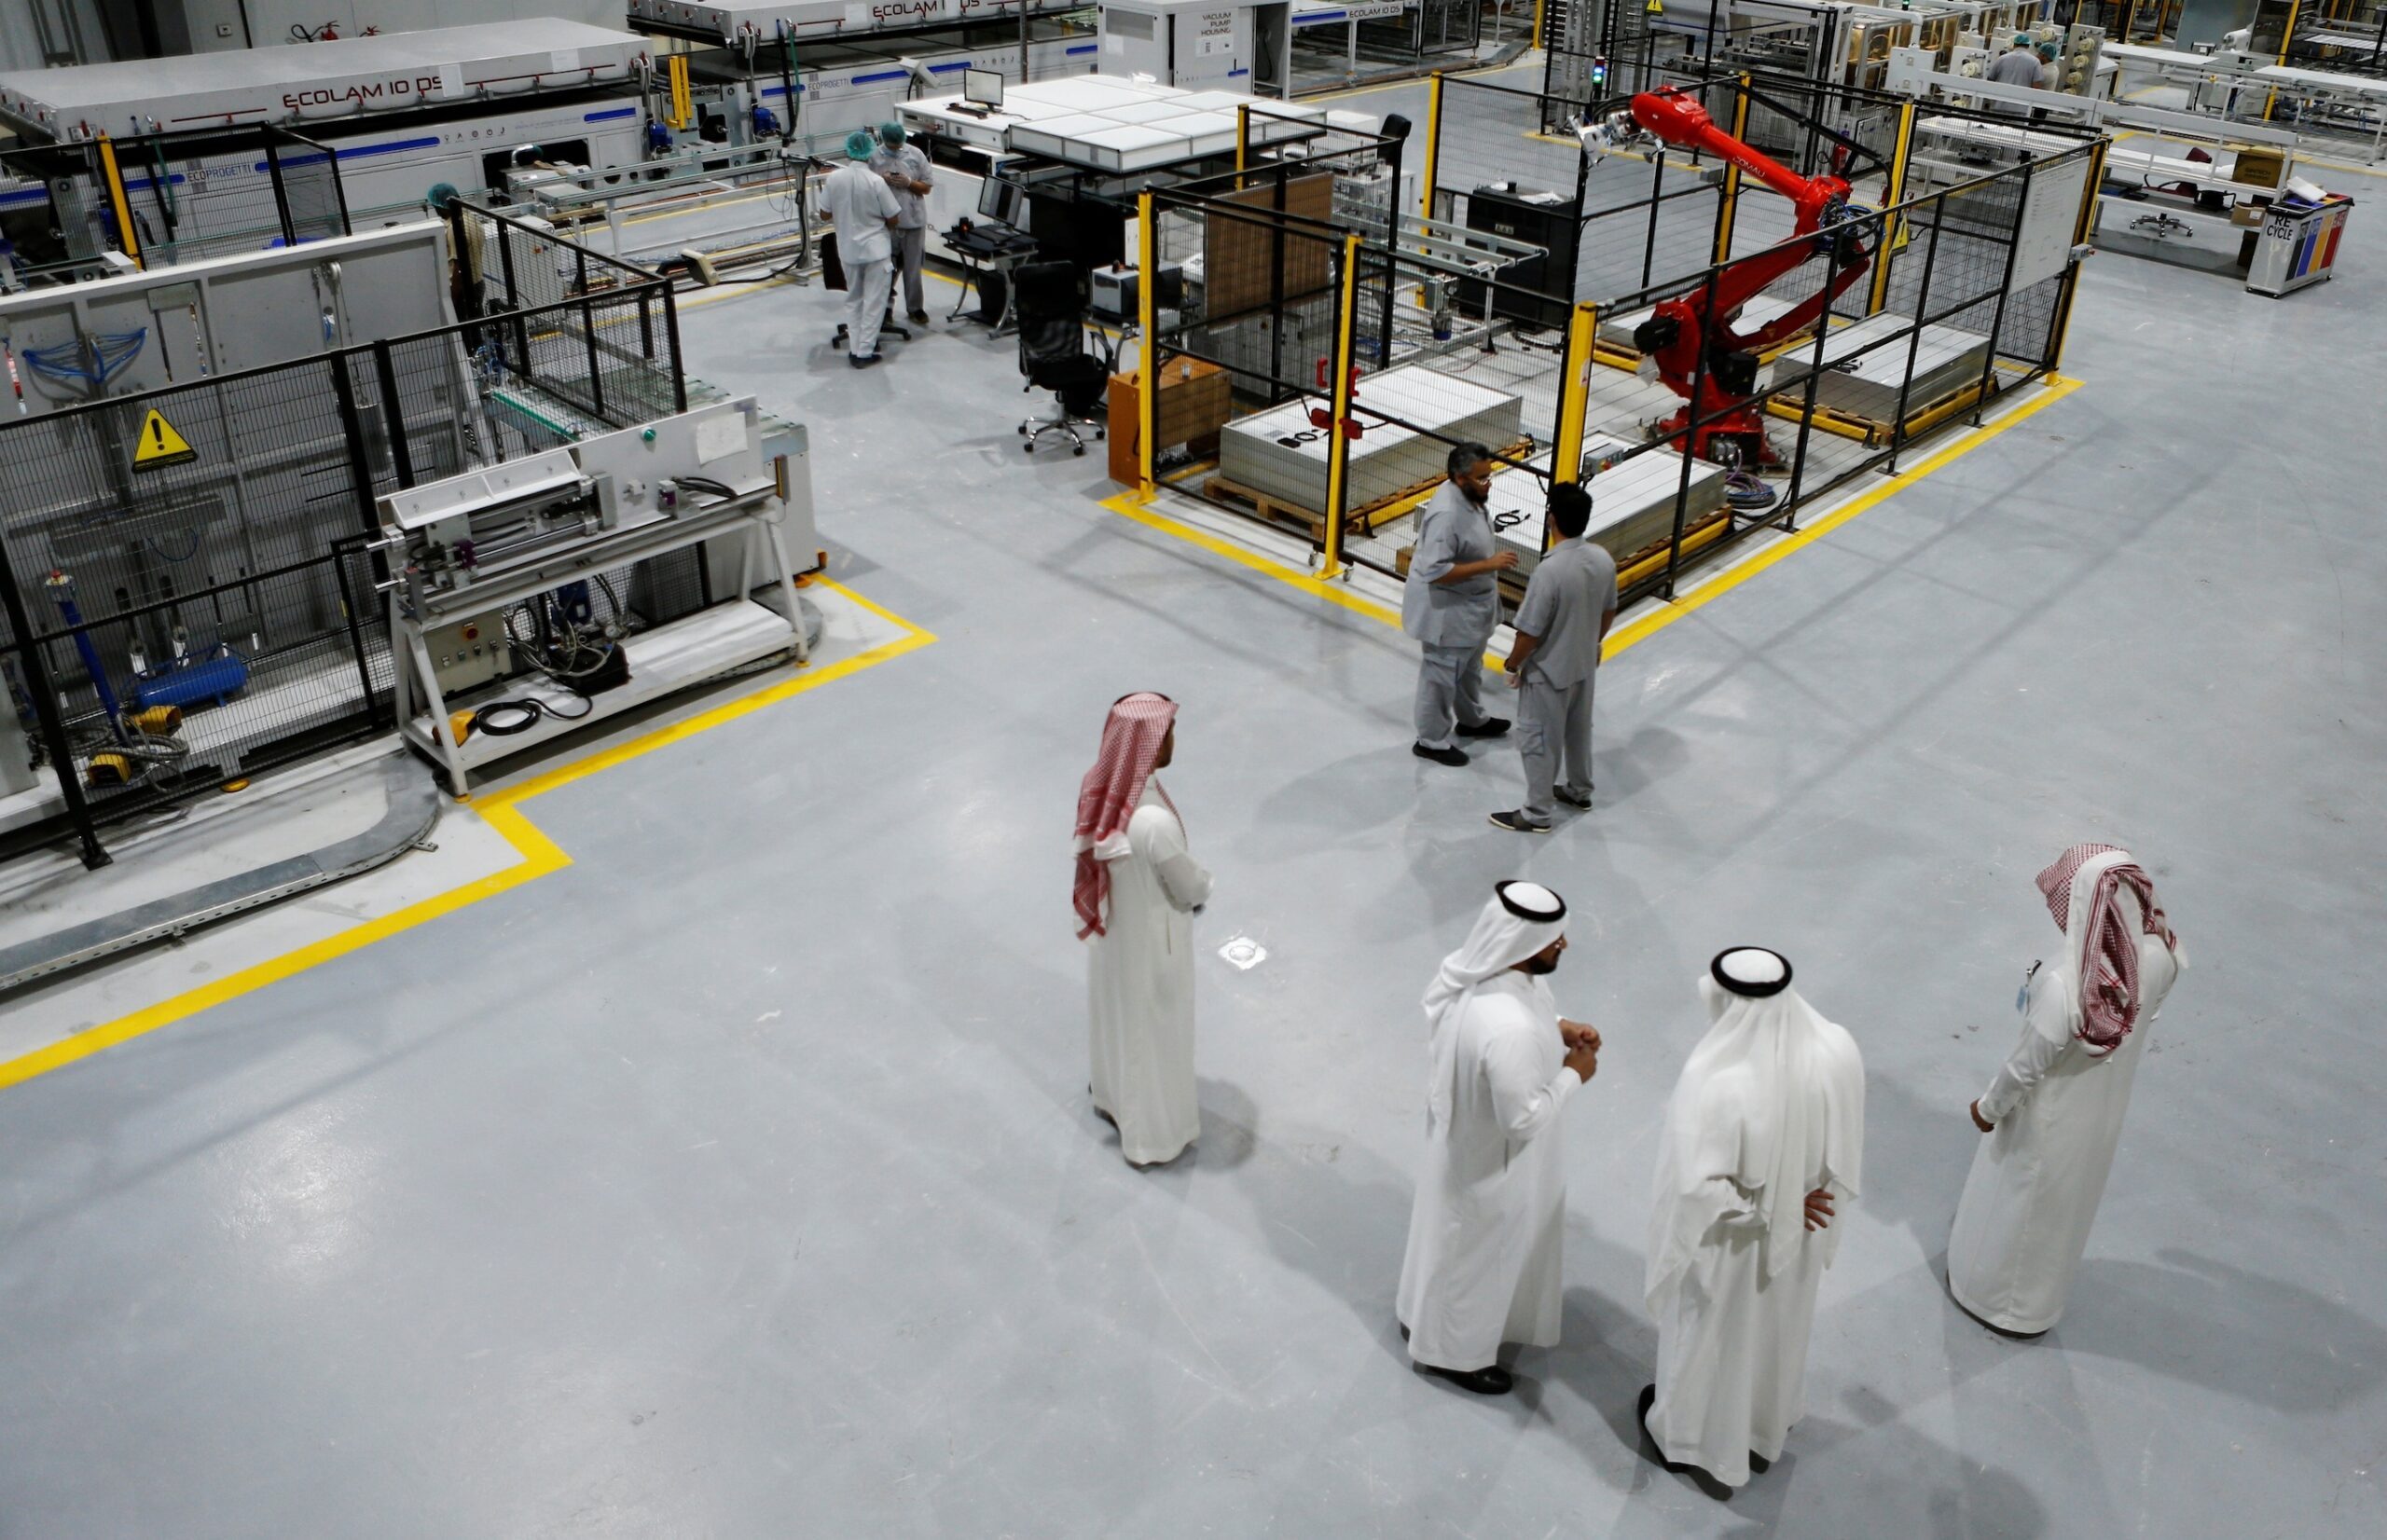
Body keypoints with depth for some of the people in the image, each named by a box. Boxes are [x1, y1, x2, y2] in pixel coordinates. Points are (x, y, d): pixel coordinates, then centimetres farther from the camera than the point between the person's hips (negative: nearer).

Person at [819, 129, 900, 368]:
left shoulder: (834, 178, -7)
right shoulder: (876, 181, -16)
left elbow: (825, 214, 3)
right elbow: (892, 219, -9)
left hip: (847, 249, 4)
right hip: (875, 248, -4)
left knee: (853, 299, 19)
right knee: (873, 302, 6)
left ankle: (854, 348, 19)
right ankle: (864, 353, 6)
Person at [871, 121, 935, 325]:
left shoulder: (915, 155, -1)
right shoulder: (874, 157, -3)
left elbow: (927, 187, 3)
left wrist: (909, 182, -15)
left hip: (913, 220, 0)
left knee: (913, 268, 8)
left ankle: (915, 307, 20)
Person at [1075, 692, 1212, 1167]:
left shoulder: (1100, 787, -16)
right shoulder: (1154, 820, -39)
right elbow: (1189, 890, -23)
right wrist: (1204, 886, 0)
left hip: (1111, 925, 7)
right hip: (1151, 938, -7)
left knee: (1116, 1012, 30)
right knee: (1151, 1030, 17)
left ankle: (1113, 1094, 56)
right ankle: (1152, 1132, 39)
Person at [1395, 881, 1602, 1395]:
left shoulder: (1481, 967, -16)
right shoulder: (1509, 1030, -43)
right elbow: (1524, 1118, -31)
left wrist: (1558, 1027, -7)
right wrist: (1573, 1073, -17)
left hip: (1463, 1131, 9)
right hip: (1492, 1158, -9)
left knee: (1456, 1240, 34)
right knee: (1478, 1252, 19)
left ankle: (1425, 1312, 61)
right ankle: (1452, 1350, 45)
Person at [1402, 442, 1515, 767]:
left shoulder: (1470, 496, -3)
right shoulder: (1447, 514, -33)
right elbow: (1436, 570, -34)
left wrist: (1489, 581, 20)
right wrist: (1489, 564, -32)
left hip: (1471, 604, 10)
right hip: (1446, 609, -10)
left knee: (1470, 665, 28)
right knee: (1442, 674, 7)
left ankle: (1471, 719, 49)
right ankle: (1431, 741, 24)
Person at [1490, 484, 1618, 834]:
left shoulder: (1550, 570, -32)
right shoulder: (1603, 559, -10)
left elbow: (1530, 631, -25)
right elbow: (1608, 612, 6)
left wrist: (1513, 664, -8)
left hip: (1548, 672, -7)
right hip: (1584, 664, 7)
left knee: (1539, 740, 9)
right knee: (1579, 729, 26)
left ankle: (1536, 814, 20)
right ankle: (1580, 791, 45)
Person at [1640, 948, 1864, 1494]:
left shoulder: (1714, 1083, -40)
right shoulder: (1838, 1049, -23)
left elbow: (1698, 1188, -32)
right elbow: (1846, 1148, -8)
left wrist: (1762, 1209, -15)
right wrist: (1795, 1199, 4)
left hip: (1730, 1246, -4)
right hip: (1798, 1234, 5)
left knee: (1712, 1337, 25)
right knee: (1777, 1325, 33)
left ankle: (1686, 1432, 51)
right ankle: (1768, 1419, 60)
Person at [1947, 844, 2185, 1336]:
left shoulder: (2064, 987, -41)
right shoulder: (2158, 957, -24)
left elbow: (2027, 1066, -26)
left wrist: (1989, 1107, -7)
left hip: (2050, 1120, -6)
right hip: (2104, 1110, 6)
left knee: (2019, 1202, 22)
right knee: (2067, 1200, 30)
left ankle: (1995, 1290, 47)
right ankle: (2039, 1294, 54)